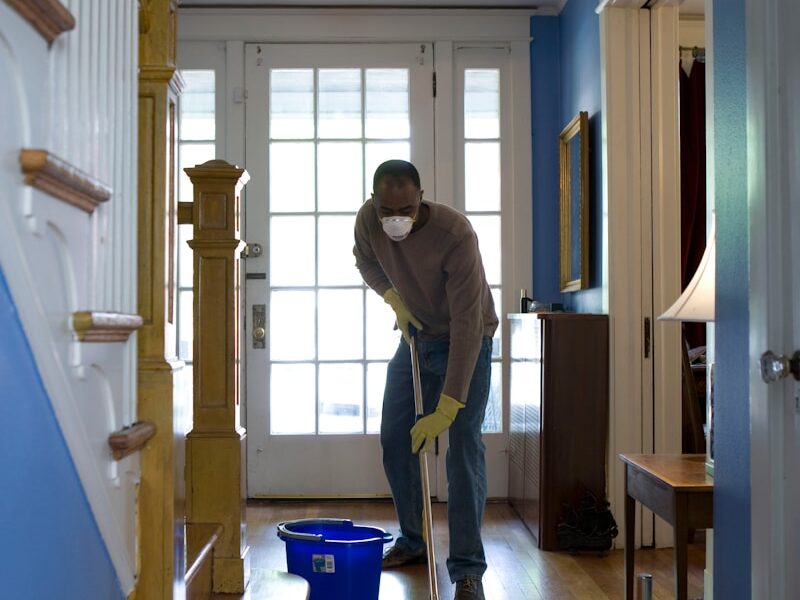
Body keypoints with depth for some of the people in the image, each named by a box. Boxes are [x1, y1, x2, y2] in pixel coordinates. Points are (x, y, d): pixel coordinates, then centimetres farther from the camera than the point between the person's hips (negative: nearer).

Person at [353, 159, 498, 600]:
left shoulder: (455, 234, -35)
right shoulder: (368, 219, -17)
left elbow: (467, 327, -36)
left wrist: (446, 410, -39)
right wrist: (394, 298, -10)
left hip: (467, 341, -6)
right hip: (415, 335, 6)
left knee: (464, 446, -13)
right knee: (394, 440, 6)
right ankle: (412, 540, 24)